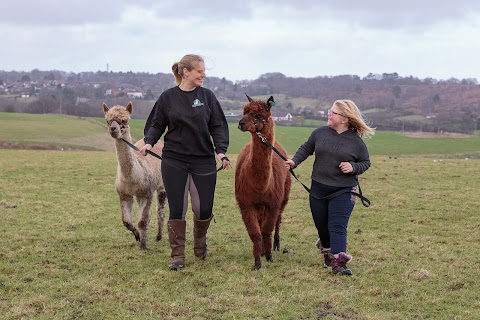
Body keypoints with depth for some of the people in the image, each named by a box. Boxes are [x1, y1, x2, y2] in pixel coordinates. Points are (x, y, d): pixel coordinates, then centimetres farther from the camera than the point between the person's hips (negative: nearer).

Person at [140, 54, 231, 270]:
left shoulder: (207, 96, 3)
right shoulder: (168, 97, 1)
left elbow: (218, 126, 3)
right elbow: (156, 124, 7)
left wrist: (221, 151, -11)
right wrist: (149, 142, -12)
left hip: (203, 161, 1)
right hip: (174, 161, -1)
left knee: (204, 209, 2)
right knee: (177, 209, -1)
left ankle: (200, 243, 32)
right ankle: (177, 256, 9)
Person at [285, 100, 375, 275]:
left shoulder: (356, 141, -5)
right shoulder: (320, 133, 0)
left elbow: (366, 162, 6)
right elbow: (306, 149, 11)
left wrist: (353, 168, -13)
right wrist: (294, 161, -5)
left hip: (343, 191, -3)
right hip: (318, 188, 3)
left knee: (337, 226, -14)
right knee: (321, 226, 14)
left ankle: (338, 262, -19)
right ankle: (327, 250, 39)